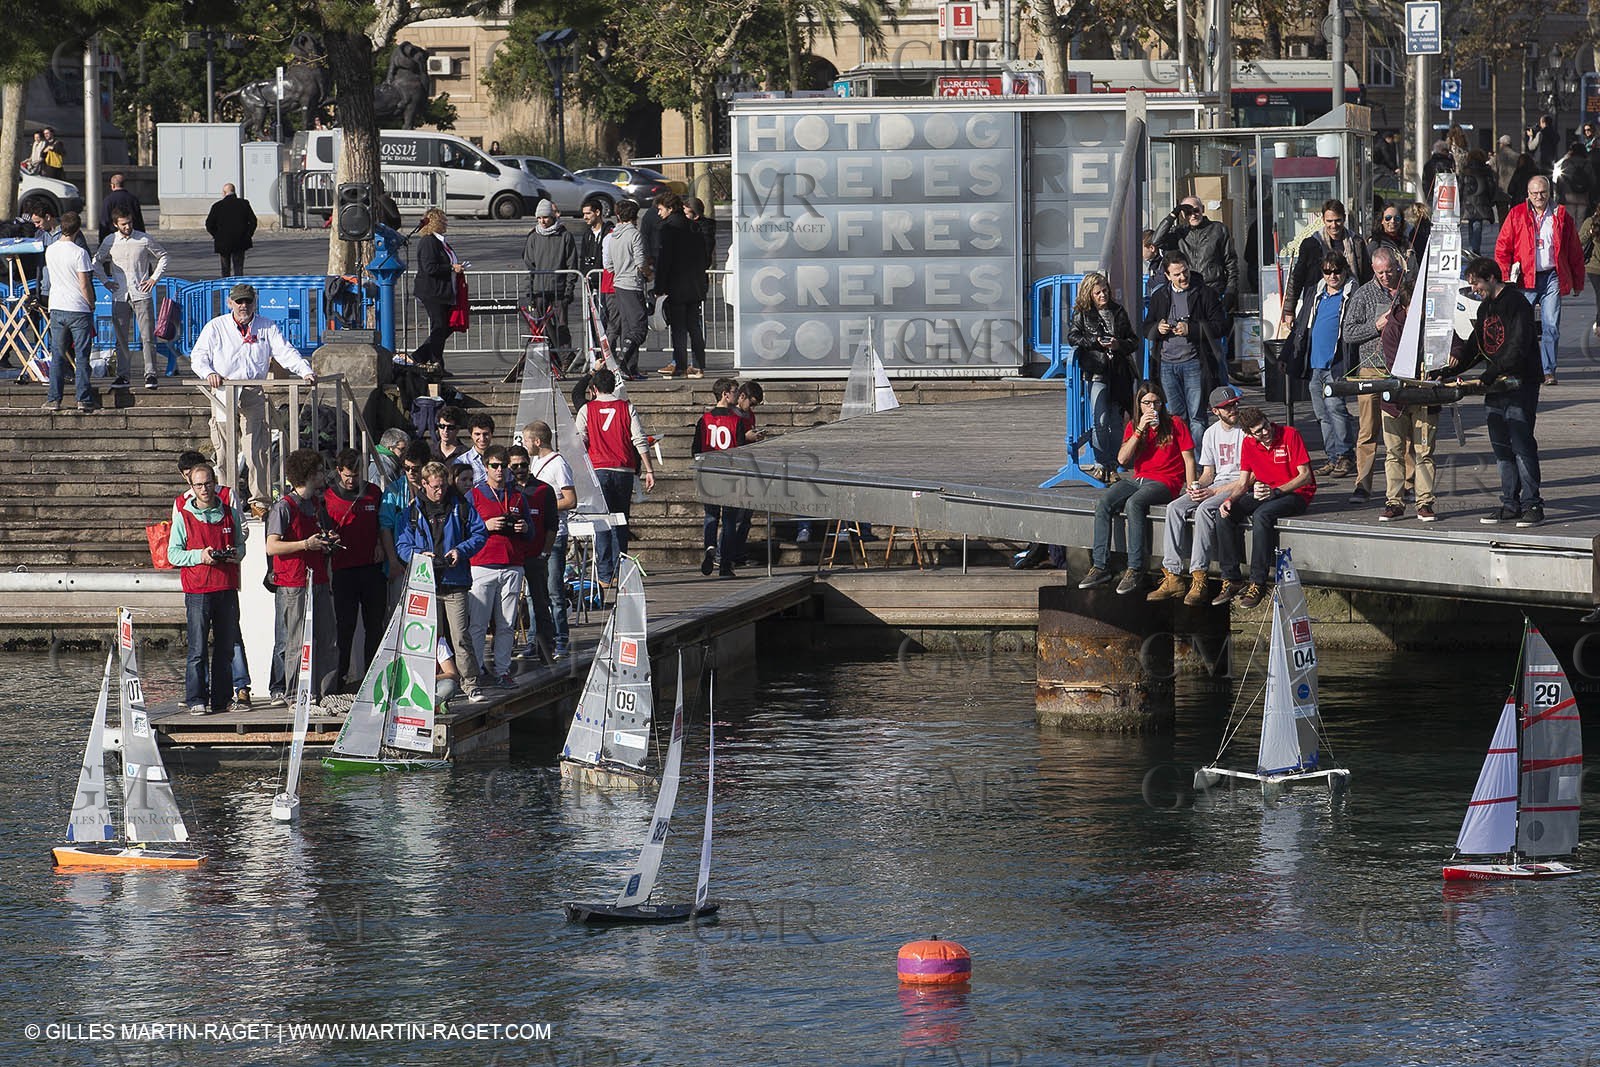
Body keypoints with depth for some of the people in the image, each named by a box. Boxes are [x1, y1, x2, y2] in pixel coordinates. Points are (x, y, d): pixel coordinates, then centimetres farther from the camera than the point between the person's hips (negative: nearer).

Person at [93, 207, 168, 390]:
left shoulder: (144, 239, -1)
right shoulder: (110, 242, 4)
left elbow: (162, 256, 12)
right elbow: (97, 261, 20)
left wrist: (154, 278, 3)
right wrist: (105, 281, 9)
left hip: (141, 294, -2)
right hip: (120, 296, 2)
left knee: (147, 337, -5)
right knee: (121, 338, 4)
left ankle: (150, 374, -1)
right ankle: (122, 375, 10)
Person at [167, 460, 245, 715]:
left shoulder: (229, 513, 10)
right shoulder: (183, 516, 1)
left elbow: (241, 545, 18)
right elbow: (173, 554, 0)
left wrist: (235, 554, -6)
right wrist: (200, 556, -16)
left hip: (227, 588, 3)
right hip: (197, 590, -3)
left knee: (225, 648, 6)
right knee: (198, 649, -7)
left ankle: (221, 699, 12)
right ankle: (196, 700, -4)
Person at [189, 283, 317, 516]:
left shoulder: (267, 328, 13)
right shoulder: (216, 328, 11)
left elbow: (285, 353, 5)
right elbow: (199, 356, 5)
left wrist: (305, 371, -12)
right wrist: (208, 373, -16)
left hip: (254, 395, 0)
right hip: (223, 394, 0)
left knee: (256, 451, -6)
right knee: (225, 452, -1)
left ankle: (260, 501, -3)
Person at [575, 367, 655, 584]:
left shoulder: (587, 410, 3)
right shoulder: (627, 409, 5)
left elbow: (579, 443, -1)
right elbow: (640, 441, 0)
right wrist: (649, 471, 2)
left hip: (598, 470, -1)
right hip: (624, 471, 1)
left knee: (601, 524, 0)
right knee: (620, 523, 11)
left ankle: (605, 575, -6)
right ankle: (619, 572, 8)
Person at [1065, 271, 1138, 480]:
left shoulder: (1118, 312, 13)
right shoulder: (1081, 314, 7)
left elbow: (1133, 341, 14)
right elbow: (1073, 337, -3)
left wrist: (1119, 345, -7)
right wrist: (1096, 343, -14)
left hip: (1119, 372, 3)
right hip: (1096, 371, -3)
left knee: (1117, 421, 2)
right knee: (1100, 420, -12)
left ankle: (1113, 465, 8)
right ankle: (1100, 464, -7)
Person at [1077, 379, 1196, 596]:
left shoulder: (1174, 424, 3)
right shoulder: (1133, 427, 14)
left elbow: (1188, 459, -1)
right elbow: (1122, 459, 1)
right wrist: (1139, 430, -8)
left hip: (1165, 482, -5)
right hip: (1138, 479, 5)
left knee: (1134, 503, -35)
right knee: (1103, 503, -21)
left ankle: (1135, 570, -36)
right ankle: (1101, 566, -21)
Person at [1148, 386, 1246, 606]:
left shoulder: (1247, 431, -7)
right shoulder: (1212, 433, 15)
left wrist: (1215, 491, -16)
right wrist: (1197, 486, -5)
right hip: (1214, 487, 7)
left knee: (1205, 509, -34)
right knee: (1175, 508, -16)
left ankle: (1199, 578, -38)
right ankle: (1173, 577, -21)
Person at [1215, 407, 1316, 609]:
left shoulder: (1290, 435, -14)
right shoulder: (1249, 443, 3)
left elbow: (1305, 476, -16)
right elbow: (1244, 482, 8)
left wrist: (1274, 492, -27)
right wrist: (1230, 500, -14)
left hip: (1296, 493, -6)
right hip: (1264, 492, 6)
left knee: (1261, 515, -36)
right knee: (1225, 513, -17)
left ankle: (1258, 584, -32)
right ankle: (1229, 580, -14)